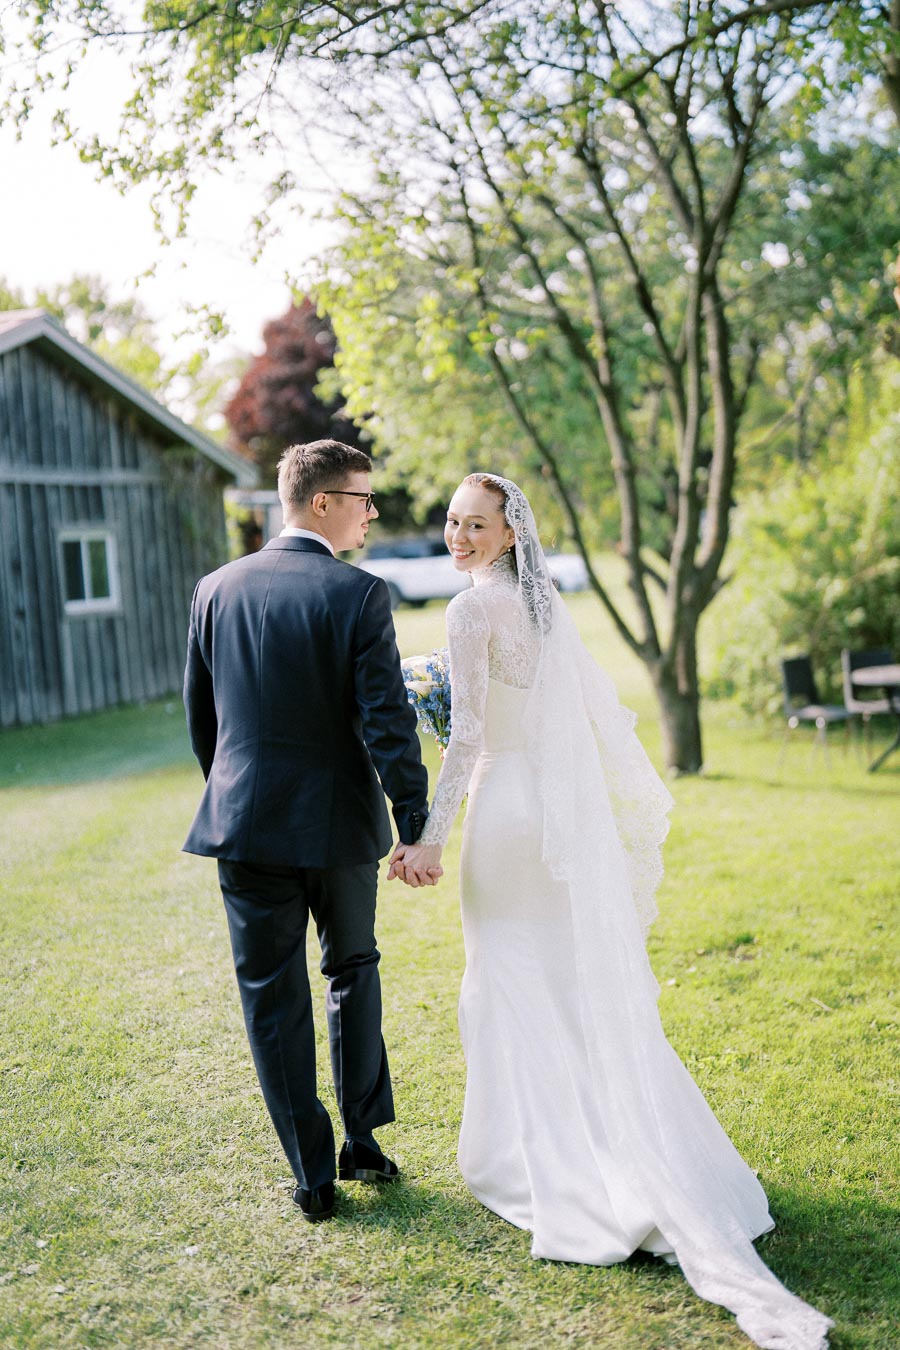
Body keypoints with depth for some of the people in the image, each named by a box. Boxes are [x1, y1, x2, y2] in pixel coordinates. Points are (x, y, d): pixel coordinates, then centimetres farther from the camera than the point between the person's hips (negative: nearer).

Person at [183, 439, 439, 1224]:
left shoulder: (217, 589, 2)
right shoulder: (359, 595, -12)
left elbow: (200, 713, 10)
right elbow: (388, 723, -15)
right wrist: (414, 828, -9)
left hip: (246, 826, 2)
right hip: (339, 824, -2)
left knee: (274, 1001, 9)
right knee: (353, 972, 20)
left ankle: (313, 1176, 15)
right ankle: (363, 1140, 27)